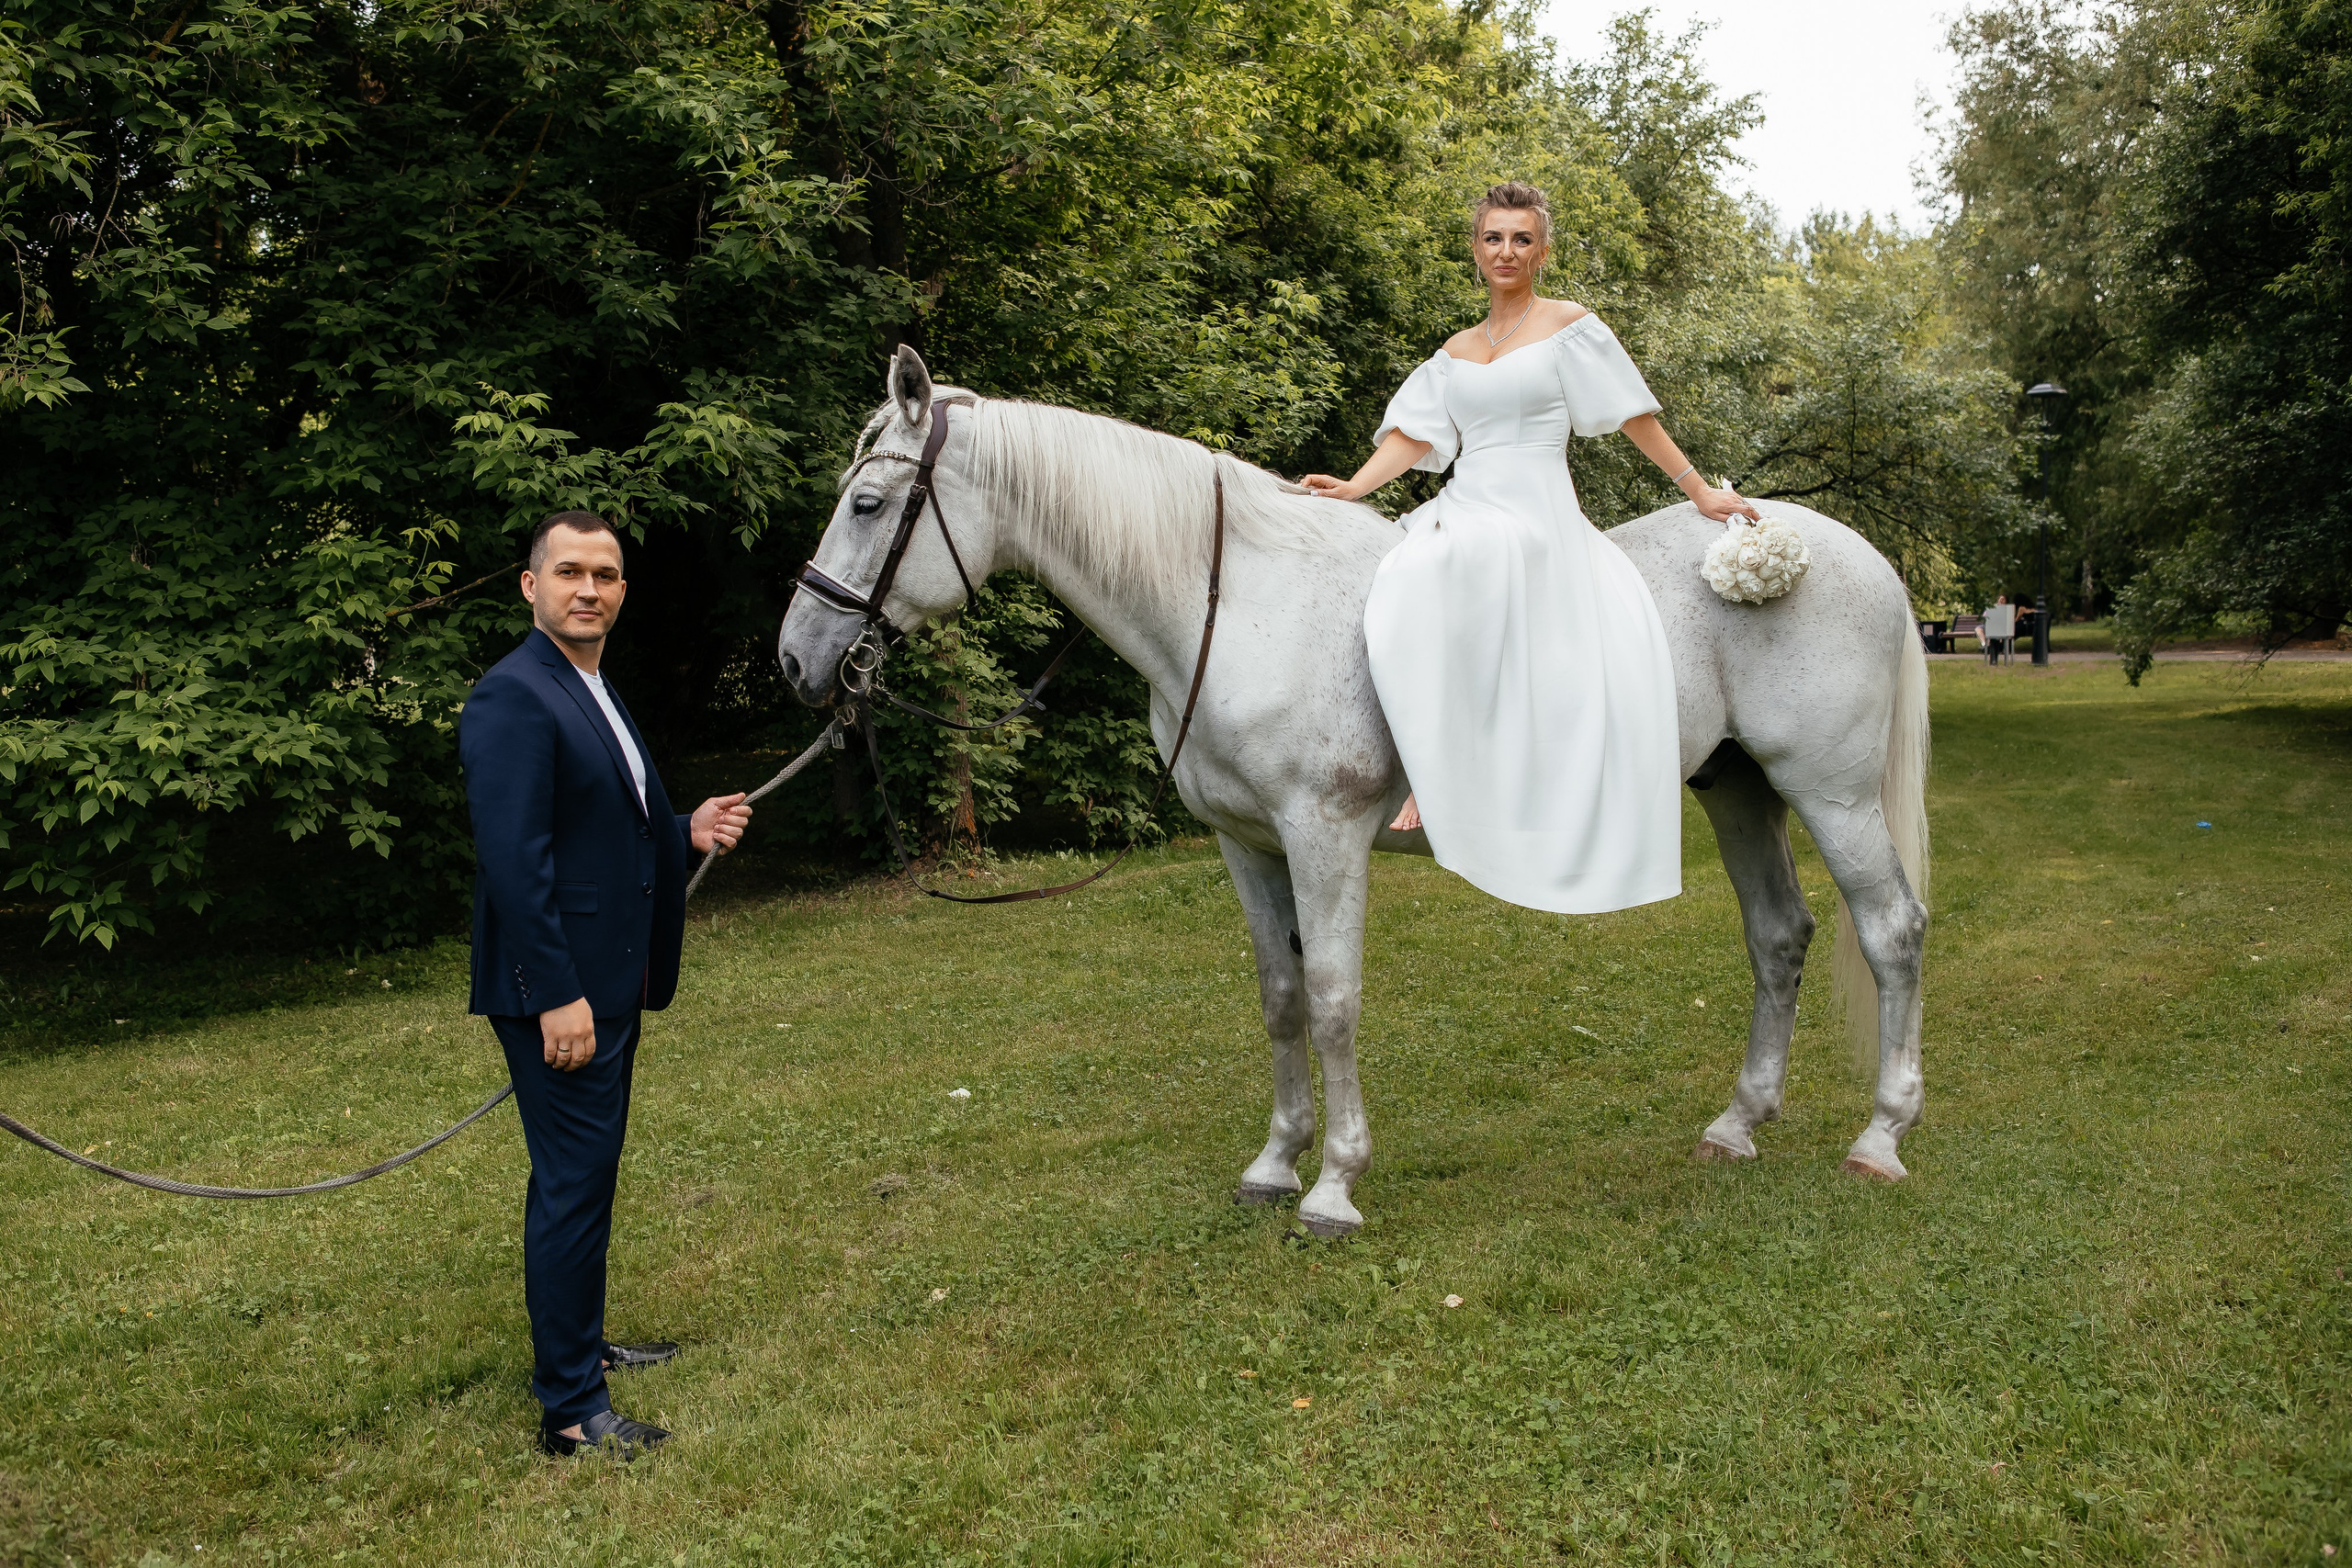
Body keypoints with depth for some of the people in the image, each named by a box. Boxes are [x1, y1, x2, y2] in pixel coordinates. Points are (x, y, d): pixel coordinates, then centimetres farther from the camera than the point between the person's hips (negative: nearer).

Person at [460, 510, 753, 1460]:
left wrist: (688, 831, 5)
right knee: (573, 1186, -3)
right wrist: (557, 997, -25)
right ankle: (570, 1410, 8)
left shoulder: (596, 694, 15)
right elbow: (514, 862, -23)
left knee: (588, 1177, 20)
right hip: (561, 991, -10)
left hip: (609, 982, 10)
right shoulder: (513, 698, -17)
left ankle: (580, 1344, 35)